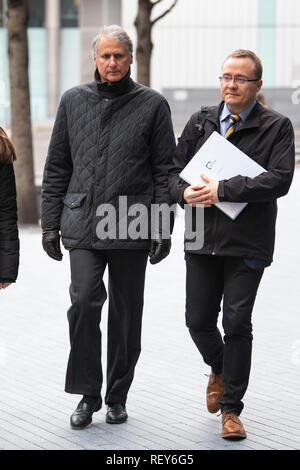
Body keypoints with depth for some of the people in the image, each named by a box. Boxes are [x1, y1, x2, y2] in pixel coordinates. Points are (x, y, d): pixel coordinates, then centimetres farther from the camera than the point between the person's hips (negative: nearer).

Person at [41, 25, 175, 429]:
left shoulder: (152, 105, 3)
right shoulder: (74, 101, 9)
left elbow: (165, 169, 3)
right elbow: (57, 167, 13)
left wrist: (162, 227, -4)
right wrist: (50, 222, 8)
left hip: (132, 227, -1)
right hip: (82, 224, 1)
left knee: (126, 312, 6)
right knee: (84, 301, -15)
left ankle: (118, 396, 20)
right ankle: (88, 394, -3)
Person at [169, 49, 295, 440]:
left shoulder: (276, 127, -3)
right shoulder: (201, 122, 10)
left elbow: (279, 180, -15)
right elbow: (175, 169, 13)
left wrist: (222, 190, -21)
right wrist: (185, 192, -11)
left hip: (247, 244, -4)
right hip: (202, 240, 4)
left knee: (237, 322, -4)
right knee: (198, 320, 8)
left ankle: (231, 409, 9)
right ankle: (219, 370, 40)